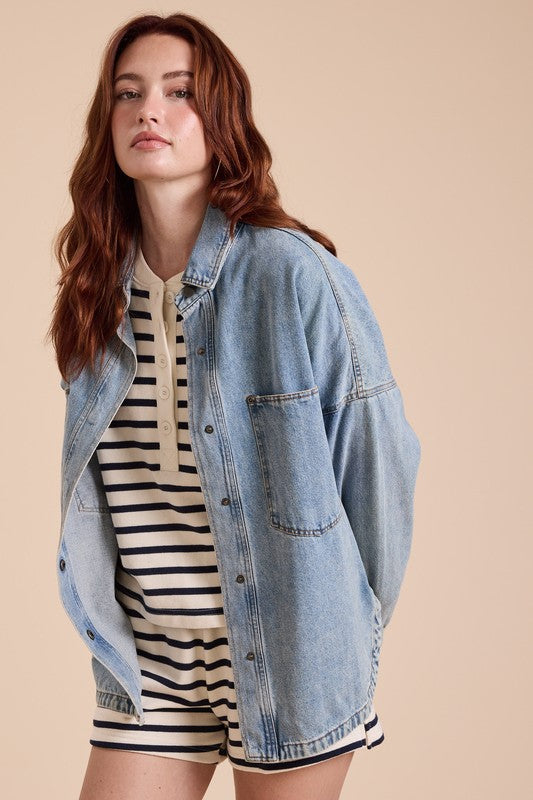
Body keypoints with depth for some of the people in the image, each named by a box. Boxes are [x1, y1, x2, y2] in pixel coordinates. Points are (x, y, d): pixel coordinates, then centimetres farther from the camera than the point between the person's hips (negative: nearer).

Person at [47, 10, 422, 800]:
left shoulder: (293, 274, -14)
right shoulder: (99, 290, 4)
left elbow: (377, 459, -8)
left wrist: (354, 621, 1)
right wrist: (109, 632, 11)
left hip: (283, 651, -4)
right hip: (147, 661, 4)